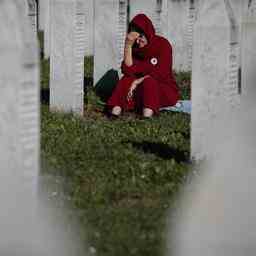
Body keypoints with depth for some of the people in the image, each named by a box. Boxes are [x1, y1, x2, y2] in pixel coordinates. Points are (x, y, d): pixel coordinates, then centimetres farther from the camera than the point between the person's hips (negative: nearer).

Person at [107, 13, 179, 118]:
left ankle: (148, 111, -50)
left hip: (165, 90, -4)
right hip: (143, 89, 4)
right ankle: (117, 107, -41)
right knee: (127, 79, -22)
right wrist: (128, 45, -20)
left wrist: (138, 81, -21)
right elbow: (128, 71, -14)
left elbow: (161, 74, -19)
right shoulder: (135, 48, 1)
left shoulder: (162, 44, -11)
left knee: (148, 82, -32)